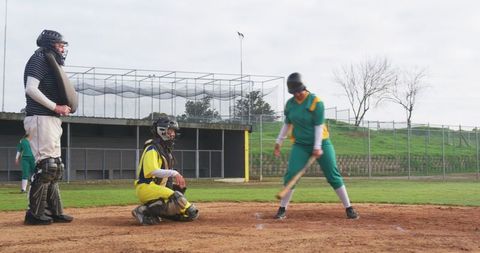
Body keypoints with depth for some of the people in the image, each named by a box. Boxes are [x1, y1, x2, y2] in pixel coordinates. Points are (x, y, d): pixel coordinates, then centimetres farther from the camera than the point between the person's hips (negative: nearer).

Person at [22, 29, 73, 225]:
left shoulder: (51, 63, 23)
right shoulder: (39, 59, -6)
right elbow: (31, 89, -18)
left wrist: (62, 108, 3)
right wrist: (55, 107, -16)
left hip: (52, 120, 10)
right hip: (41, 119, -10)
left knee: (54, 168, 10)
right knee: (45, 165, -12)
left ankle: (54, 211, 14)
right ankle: (35, 213, -9)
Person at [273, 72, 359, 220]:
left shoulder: (316, 102, -14)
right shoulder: (290, 104, 1)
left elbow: (319, 126, -15)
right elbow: (287, 124, 13)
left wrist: (317, 147, -20)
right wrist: (278, 142, 12)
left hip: (320, 143, -3)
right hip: (300, 145, 3)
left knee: (333, 176, -2)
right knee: (291, 175, -8)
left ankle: (349, 208, 6)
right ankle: (282, 209, 1)